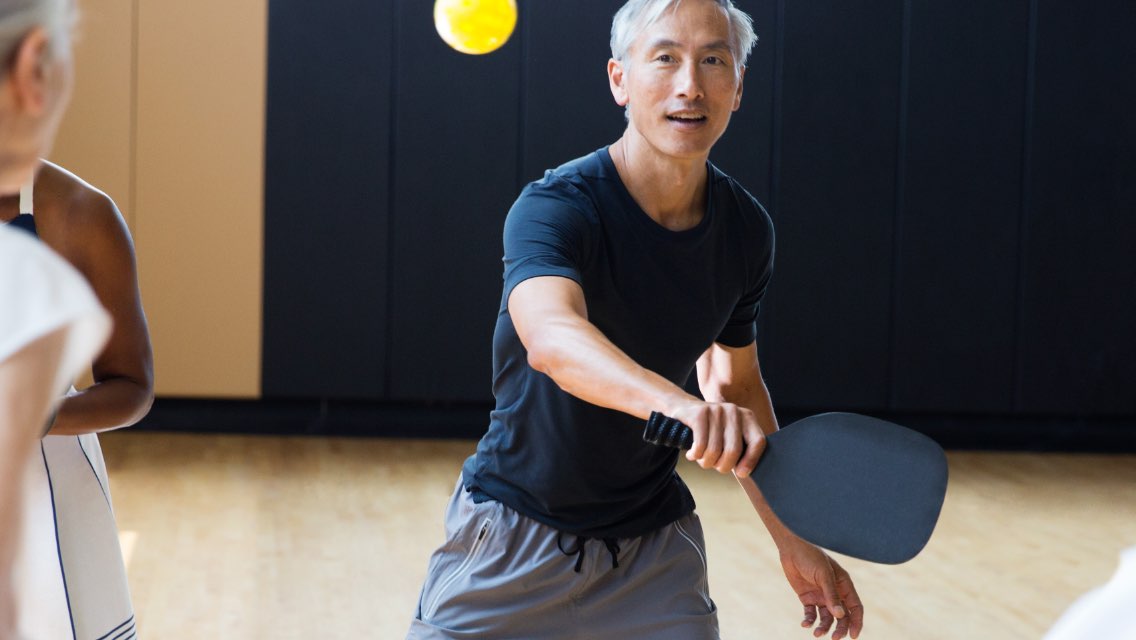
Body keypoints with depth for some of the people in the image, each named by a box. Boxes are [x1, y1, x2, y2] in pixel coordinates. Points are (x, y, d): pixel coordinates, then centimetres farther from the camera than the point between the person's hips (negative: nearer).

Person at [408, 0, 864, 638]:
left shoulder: (746, 229, -4)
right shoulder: (556, 207, -22)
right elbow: (550, 335, -43)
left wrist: (794, 542, 8)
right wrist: (677, 402, -61)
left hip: (655, 549, 4)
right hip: (517, 538, -4)